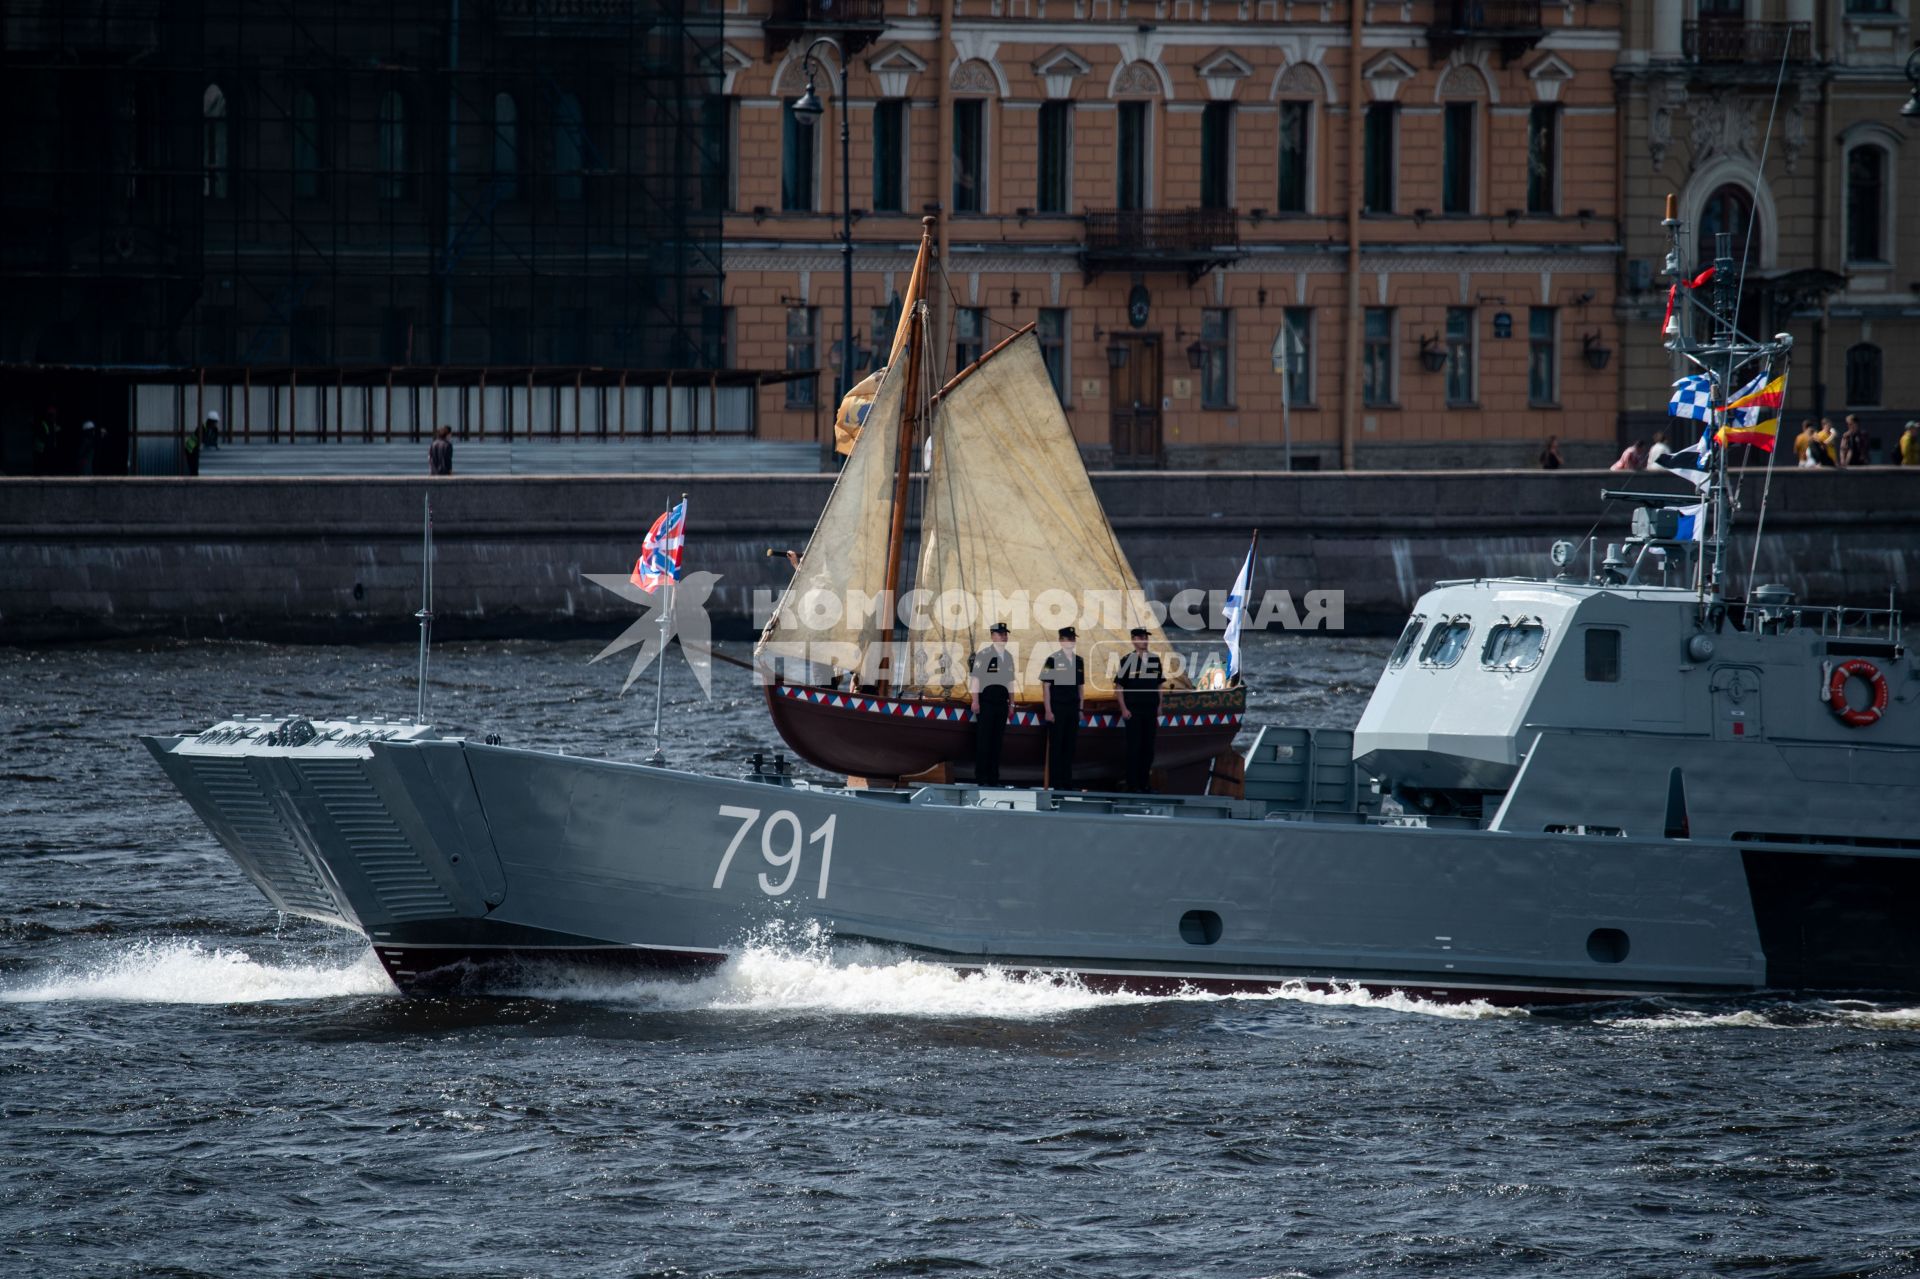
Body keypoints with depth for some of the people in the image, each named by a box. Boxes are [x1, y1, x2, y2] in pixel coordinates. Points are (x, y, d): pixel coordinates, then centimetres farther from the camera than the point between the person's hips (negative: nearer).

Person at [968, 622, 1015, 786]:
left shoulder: (1008, 656, 15)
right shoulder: (983, 655, -6)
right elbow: (975, 677, -8)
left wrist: (1011, 703, 18)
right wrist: (975, 701, -13)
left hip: (1001, 700, 6)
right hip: (986, 698, -6)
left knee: (998, 739, 7)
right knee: (983, 739, -5)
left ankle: (994, 777, 11)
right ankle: (981, 777, -3)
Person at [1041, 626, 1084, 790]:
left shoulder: (1079, 661, 11)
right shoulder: (1053, 660, -5)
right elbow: (1045, 686, -6)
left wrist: (1081, 709, 12)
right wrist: (1048, 711, -11)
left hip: (1073, 709, 5)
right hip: (1057, 709, -5)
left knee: (1070, 746, 8)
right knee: (1056, 746, -1)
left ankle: (1067, 782, 13)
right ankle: (1055, 783, 2)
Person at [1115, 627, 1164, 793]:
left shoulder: (1155, 659, 9)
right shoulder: (1128, 660, -6)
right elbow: (1118, 687, -5)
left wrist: (1158, 707, 10)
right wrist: (1124, 709, -12)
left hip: (1150, 711, 5)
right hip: (1133, 711, -5)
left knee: (1148, 747, 8)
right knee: (1134, 747, -4)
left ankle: (1145, 783, 16)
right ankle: (1132, 784, 0)